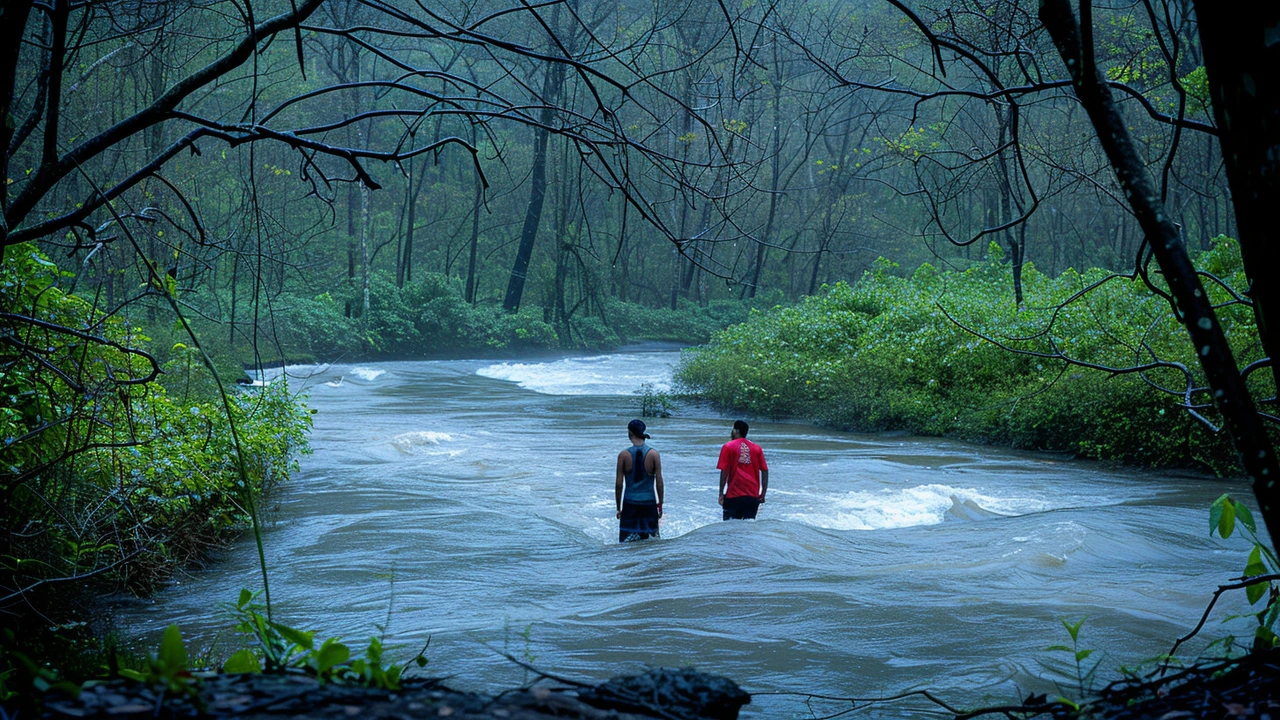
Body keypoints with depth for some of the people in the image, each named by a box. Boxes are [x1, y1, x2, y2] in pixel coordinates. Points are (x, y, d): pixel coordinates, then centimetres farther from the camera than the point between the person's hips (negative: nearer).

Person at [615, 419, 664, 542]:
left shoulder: (623, 455, -5)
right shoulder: (653, 454, -4)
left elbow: (619, 484, -3)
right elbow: (659, 482, -3)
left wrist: (618, 508, 6)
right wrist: (660, 505, 8)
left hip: (629, 503, 0)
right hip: (649, 503, 0)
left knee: (627, 541, 4)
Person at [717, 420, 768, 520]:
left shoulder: (728, 447, -2)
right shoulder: (757, 448, 8)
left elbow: (724, 472, -7)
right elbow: (765, 471, 4)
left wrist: (721, 493, -4)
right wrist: (763, 494, 7)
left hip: (733, 495, -3)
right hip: (753, 496, 3)